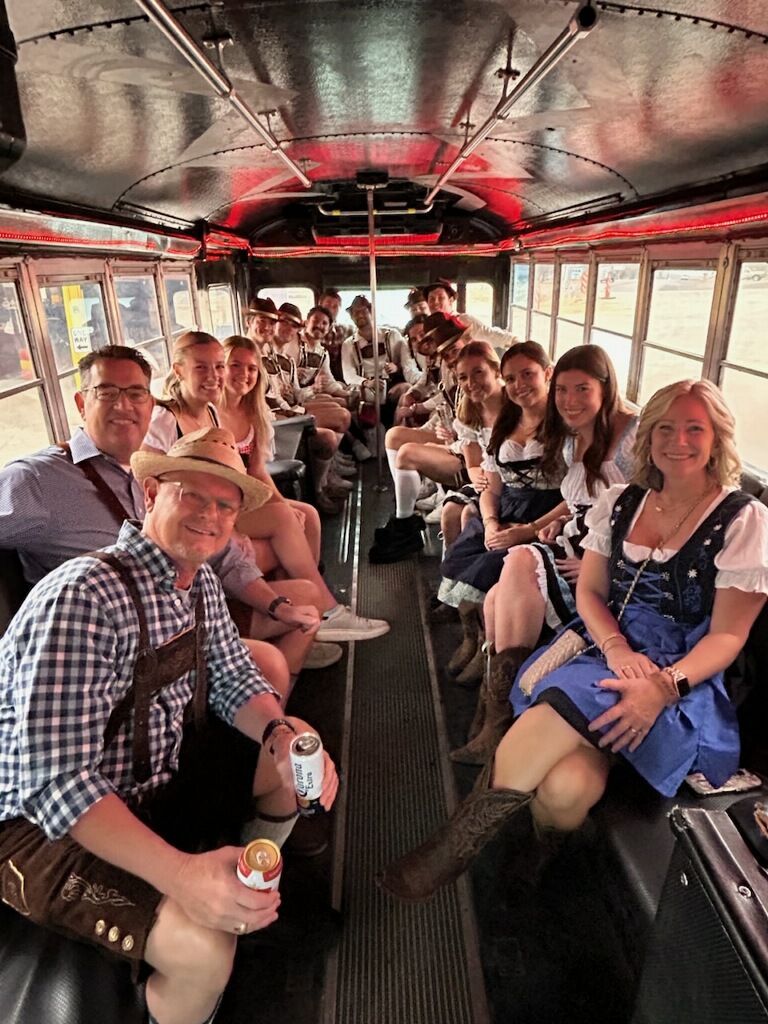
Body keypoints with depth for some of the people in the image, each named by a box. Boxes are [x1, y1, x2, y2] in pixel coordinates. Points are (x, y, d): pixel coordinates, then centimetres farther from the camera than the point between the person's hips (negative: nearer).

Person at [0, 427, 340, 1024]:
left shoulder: (201, 583, -3)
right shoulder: (85, 597, -29)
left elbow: (233, 680, 3)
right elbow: (57, 782, -32)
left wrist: (282, 736, -17)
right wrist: (180, 872, -41)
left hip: (157, 774, 8)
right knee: (203, 946, -28)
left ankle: (251, 891, 33)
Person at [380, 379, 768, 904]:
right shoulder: (620, 502, 9)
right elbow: (590, 591, 9)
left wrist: (664, 685, -20)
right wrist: (616, 647, -12)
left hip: (683, 679, -2)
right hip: (602, 650, 3)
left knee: (566, 701, -33)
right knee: (567, 785, -29)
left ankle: (458, 843, -14)